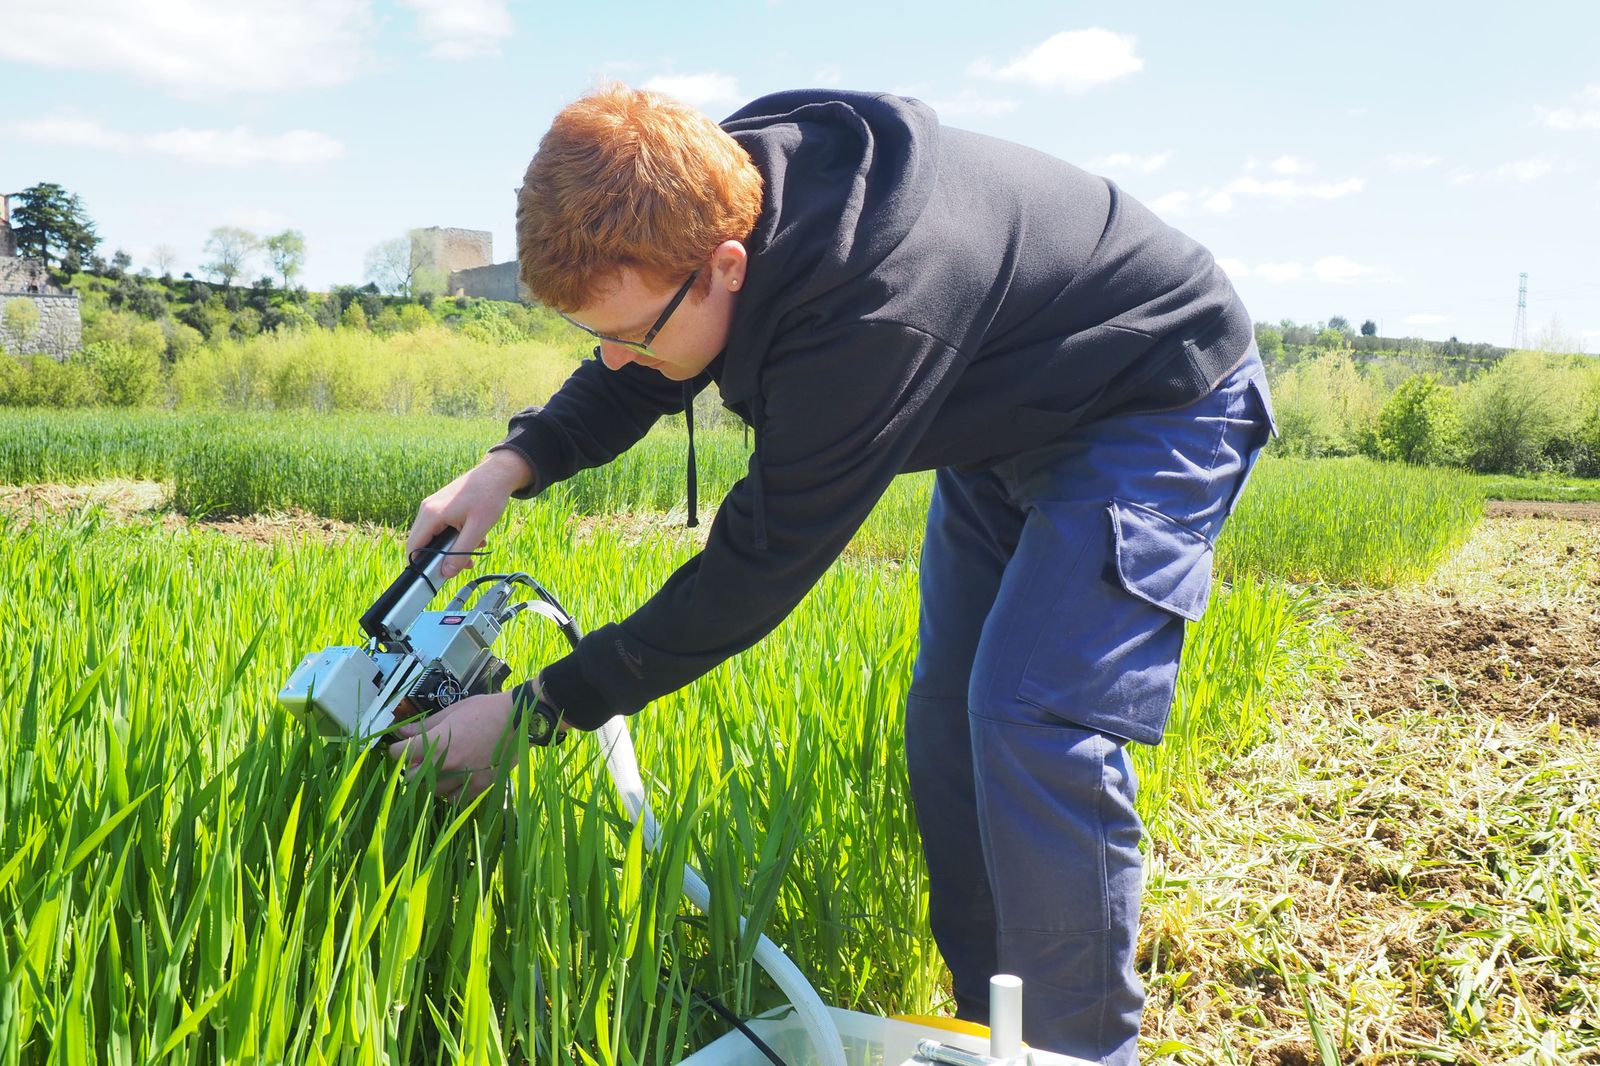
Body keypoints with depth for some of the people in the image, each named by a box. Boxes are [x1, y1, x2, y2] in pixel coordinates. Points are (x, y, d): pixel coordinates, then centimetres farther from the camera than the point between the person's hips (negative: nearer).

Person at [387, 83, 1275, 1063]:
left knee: (1034, 723, -21)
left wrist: (534, 713, -27)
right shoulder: (715, 196, -17)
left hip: (1163, 404, -8)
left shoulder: (874, 307, -42)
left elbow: (757, 571, -34)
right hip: (1007, 418, 8)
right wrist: (513, 465, -14)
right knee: (946, 723, 5)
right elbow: (636, 377, 3)